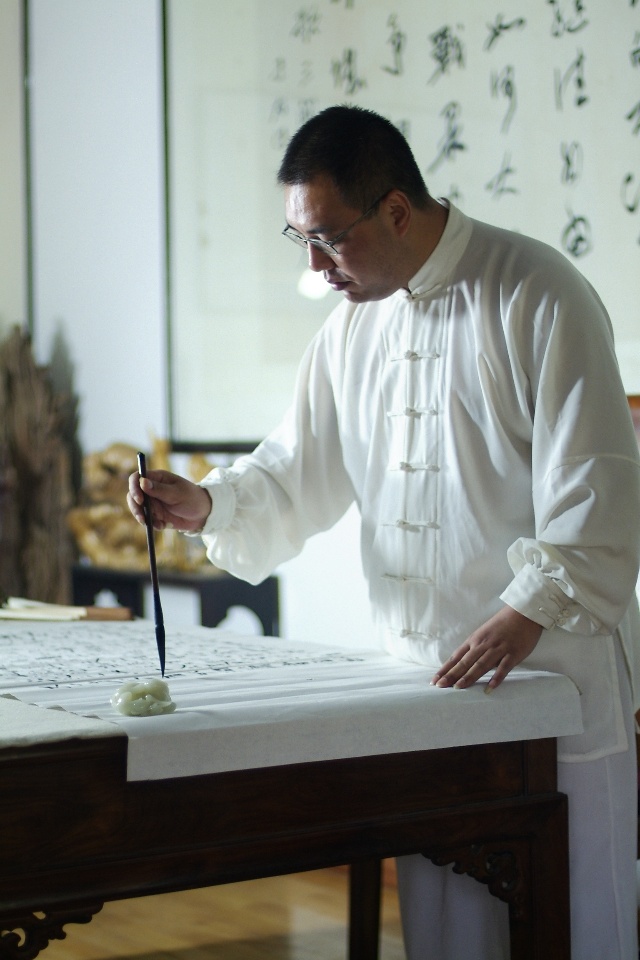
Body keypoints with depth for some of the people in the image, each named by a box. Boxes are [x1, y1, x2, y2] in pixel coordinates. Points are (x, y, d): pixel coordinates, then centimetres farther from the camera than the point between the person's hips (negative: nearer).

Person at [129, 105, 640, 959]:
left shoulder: (535, 295, -11)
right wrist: (210, 504, -1)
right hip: (423, 674, 6)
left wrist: (531, 609, -22)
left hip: (551, 672, -6)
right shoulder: (354, 323, 11)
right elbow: (298, 471, 16)